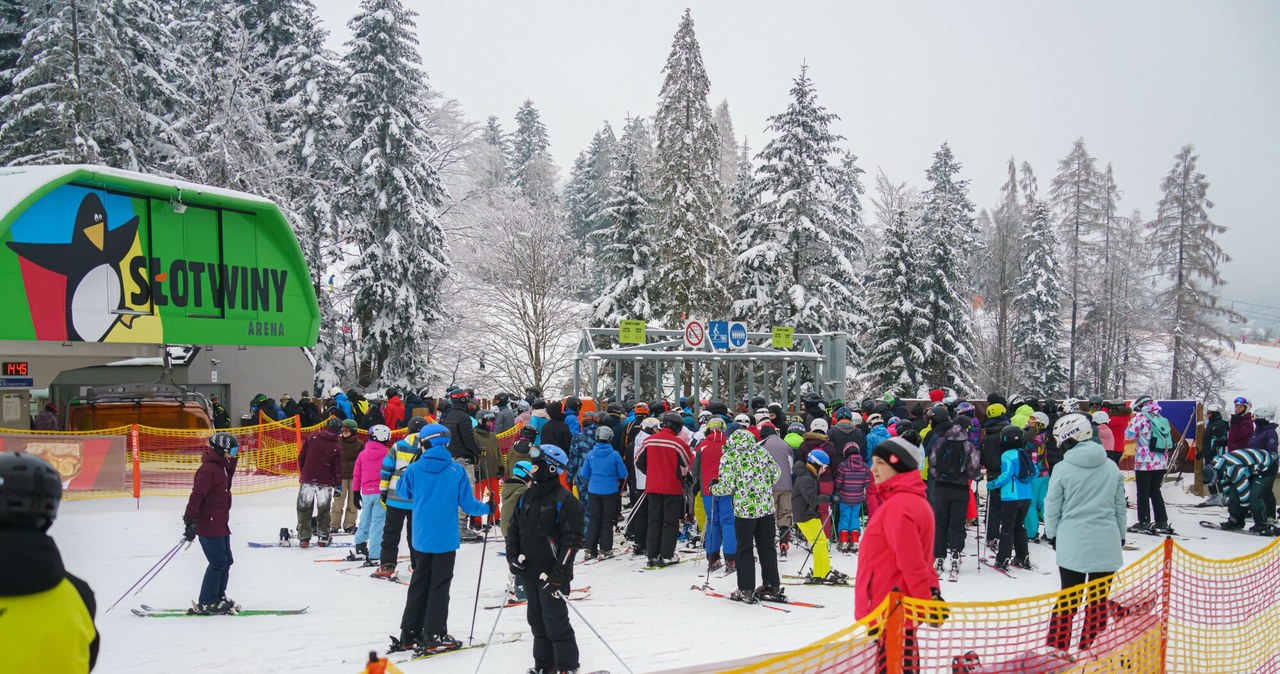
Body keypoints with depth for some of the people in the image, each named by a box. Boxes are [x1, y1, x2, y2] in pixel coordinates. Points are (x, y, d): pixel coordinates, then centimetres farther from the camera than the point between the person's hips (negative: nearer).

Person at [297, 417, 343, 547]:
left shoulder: (311, 439, -3)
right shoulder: (336, 448, -8)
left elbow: (301, 457, 3)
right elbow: (337, 469, -5)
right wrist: (338, 486, 6)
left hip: (307, 481, 1)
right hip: (325, 483, -1)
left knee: (304, 509, 10)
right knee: (323, 511, 14)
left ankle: (304, 537, 7)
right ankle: (323, 537, 17)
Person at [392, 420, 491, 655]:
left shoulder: (414, 469, -5)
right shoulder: (457, 470, -10)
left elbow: (401, 492, 13)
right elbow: (467, 504, -5)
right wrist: (487, 508, 15)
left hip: (420, 537, 3)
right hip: (445, 539, -3)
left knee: (419, 583, 15)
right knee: (439, 586, 4)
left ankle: (410, 632, 18)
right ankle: (433, 636, 2)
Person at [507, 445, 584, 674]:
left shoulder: (564, 500, -12)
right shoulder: (527, 496, 10)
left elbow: (572, 539, -16)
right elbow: (514, 527, 17)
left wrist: (558, 573, -19)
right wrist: (512, 555, 2)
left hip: (551, 575, -7)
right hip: (530, 572, 7)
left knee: (555, 621, -5)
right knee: (536, 619, 14)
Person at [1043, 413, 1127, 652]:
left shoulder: (1062, 469, -9)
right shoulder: (1111, 467, 2)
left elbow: (1052, 507, -2)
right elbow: (1120, 506, 10)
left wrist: (1052, 534, 14)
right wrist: (1121, 535, 23)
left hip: (1073, 543, -2)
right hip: (1106, 543, 2)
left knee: (1069, 598, 10)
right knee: (1099, 600, 9)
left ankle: (1056, 648, 11)